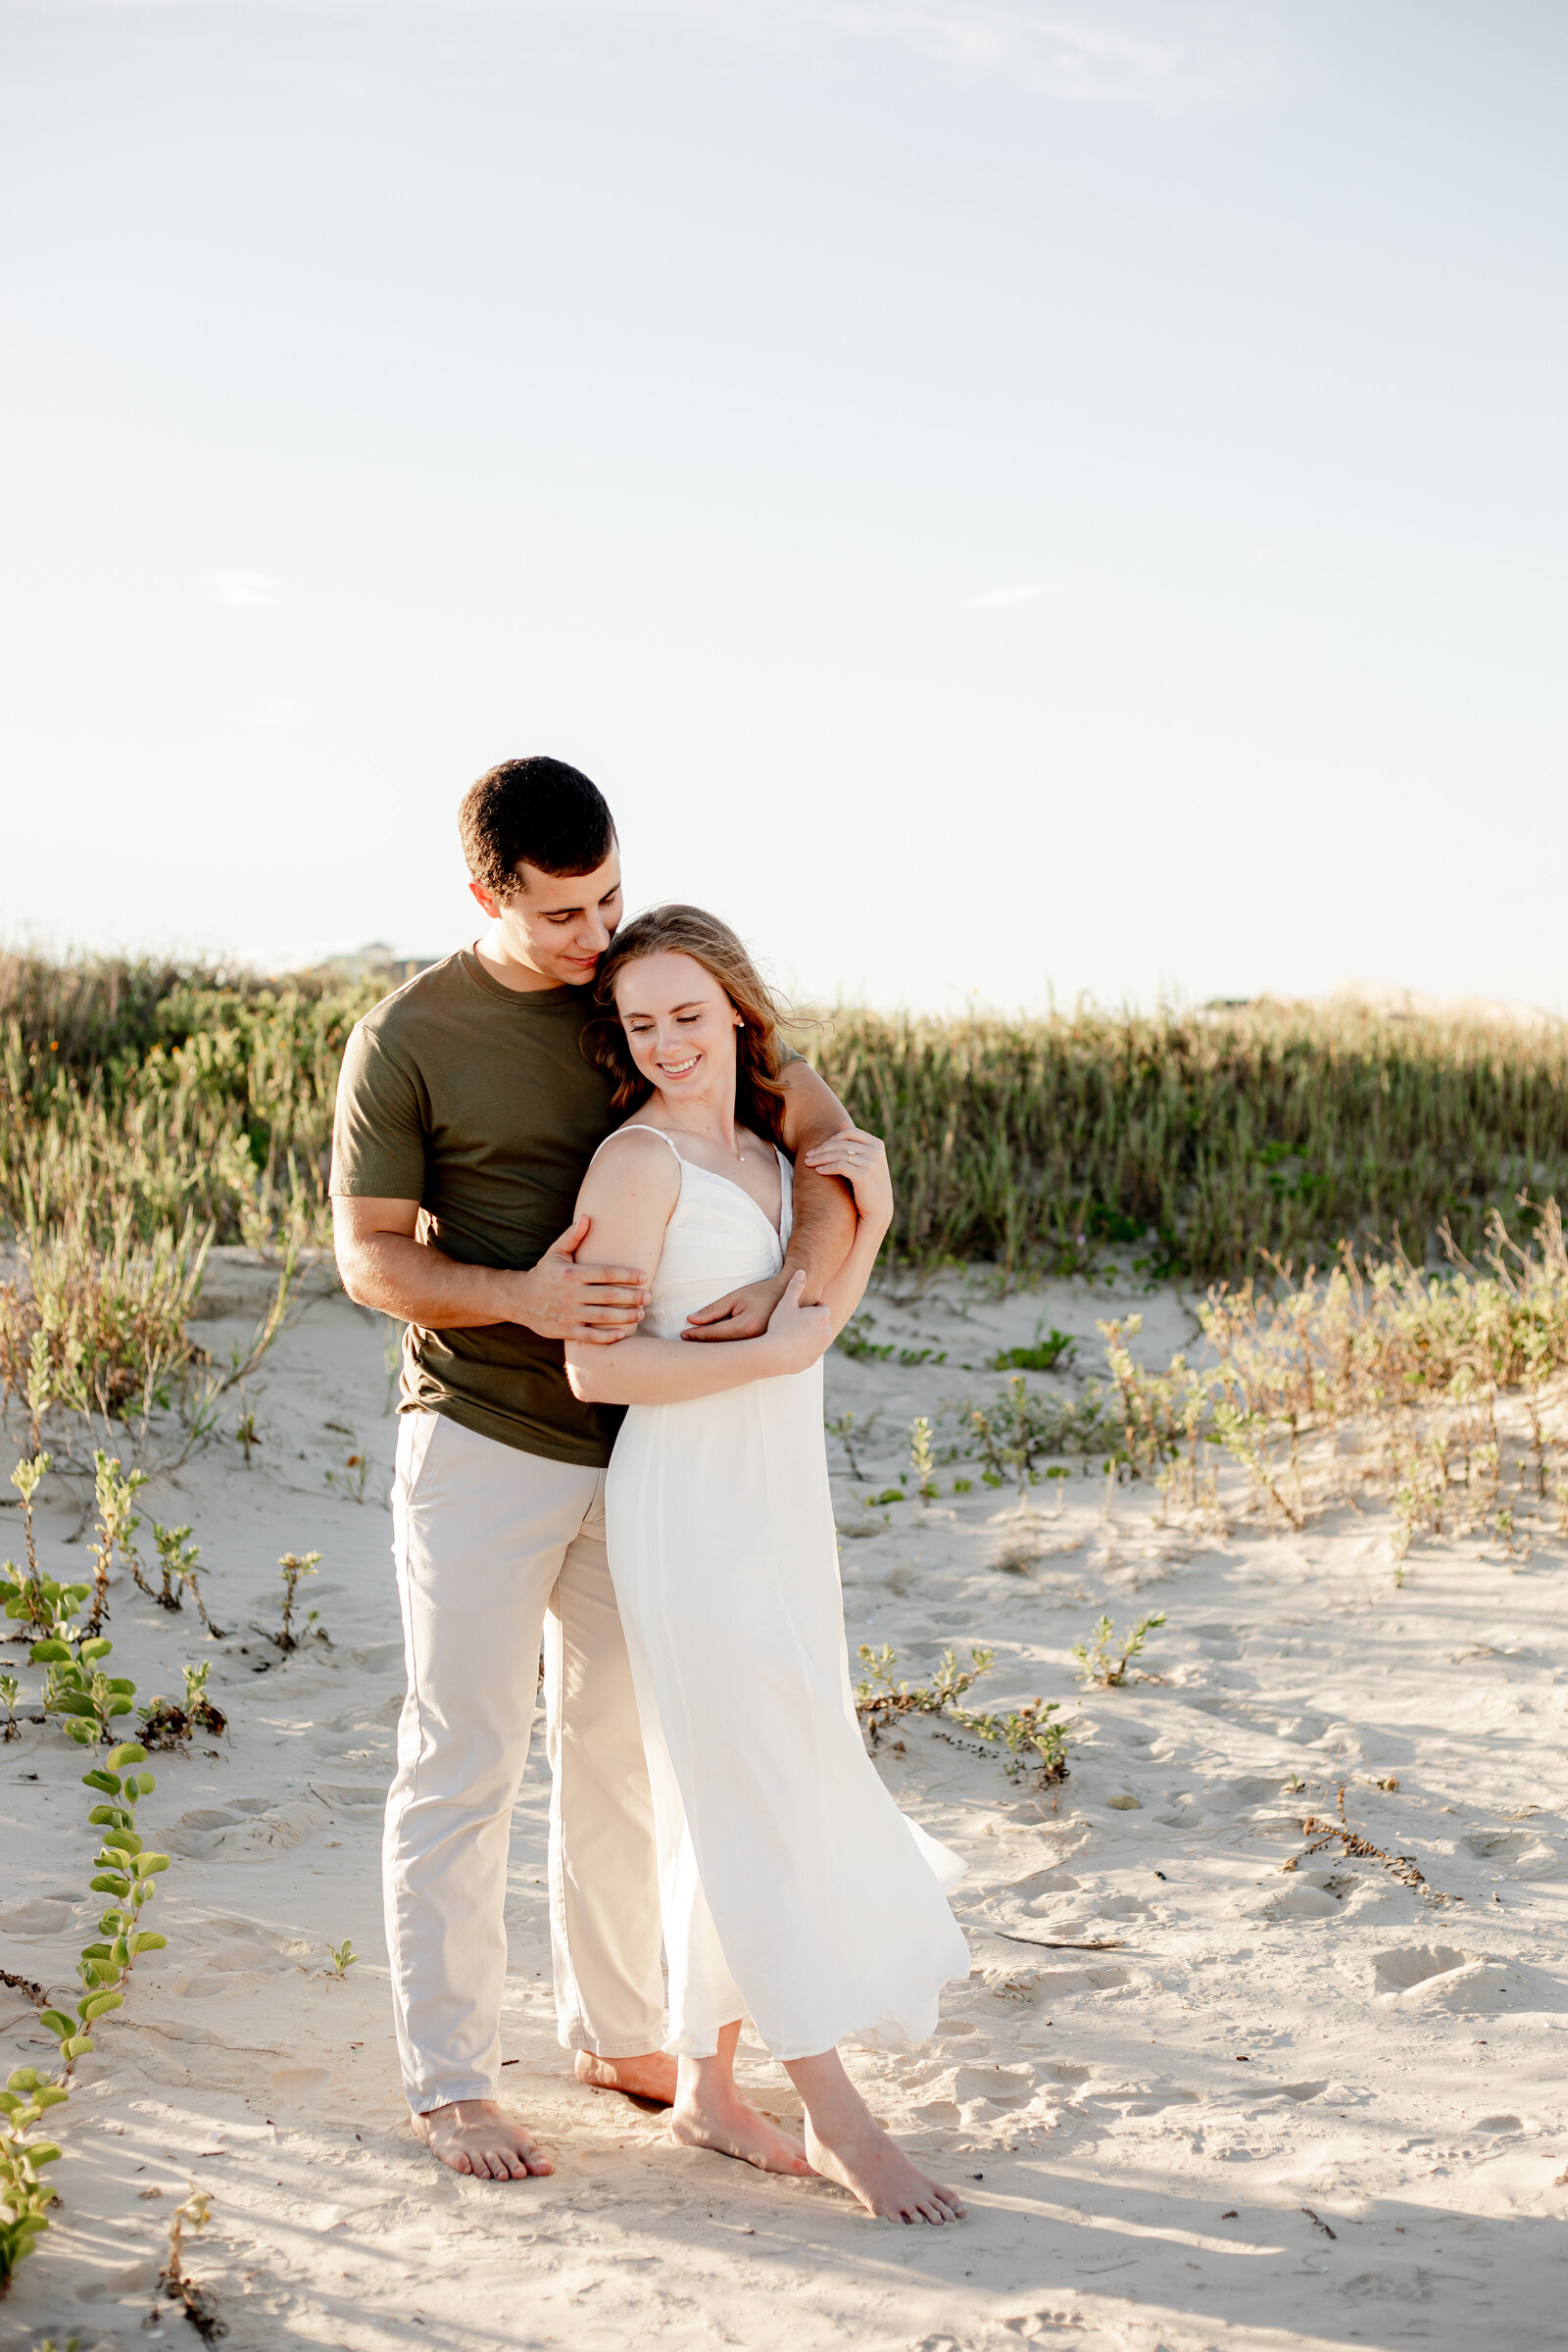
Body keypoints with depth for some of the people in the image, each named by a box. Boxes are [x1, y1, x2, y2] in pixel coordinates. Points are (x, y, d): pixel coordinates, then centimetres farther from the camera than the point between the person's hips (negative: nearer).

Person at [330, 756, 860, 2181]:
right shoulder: (408, 1038, -9)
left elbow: (830, 1140, -3)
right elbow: (368, 1256, -7)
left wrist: (789, 1289, -22)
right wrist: (518, 1297, -25)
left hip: (642, 1445, 4)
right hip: (483, 1446, -4)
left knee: (625, 1753, 16)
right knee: (465, 1767, 0)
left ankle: (618, 2032, 31)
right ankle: (451, 2080, 11)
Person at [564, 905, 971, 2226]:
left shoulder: (766, 1147, 11)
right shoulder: (638, 1160, -12)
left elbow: (813, 1317, 13)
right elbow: (596, 1366, -16)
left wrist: (871, 1214, -4)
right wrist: (775, 1354, -18)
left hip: (783, 1504, 8)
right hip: (691, 1509, -8)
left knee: (749, 1810, 12)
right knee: (761, 1807, -3)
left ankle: (709, 2089, 23)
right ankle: (836, 2117, 4)